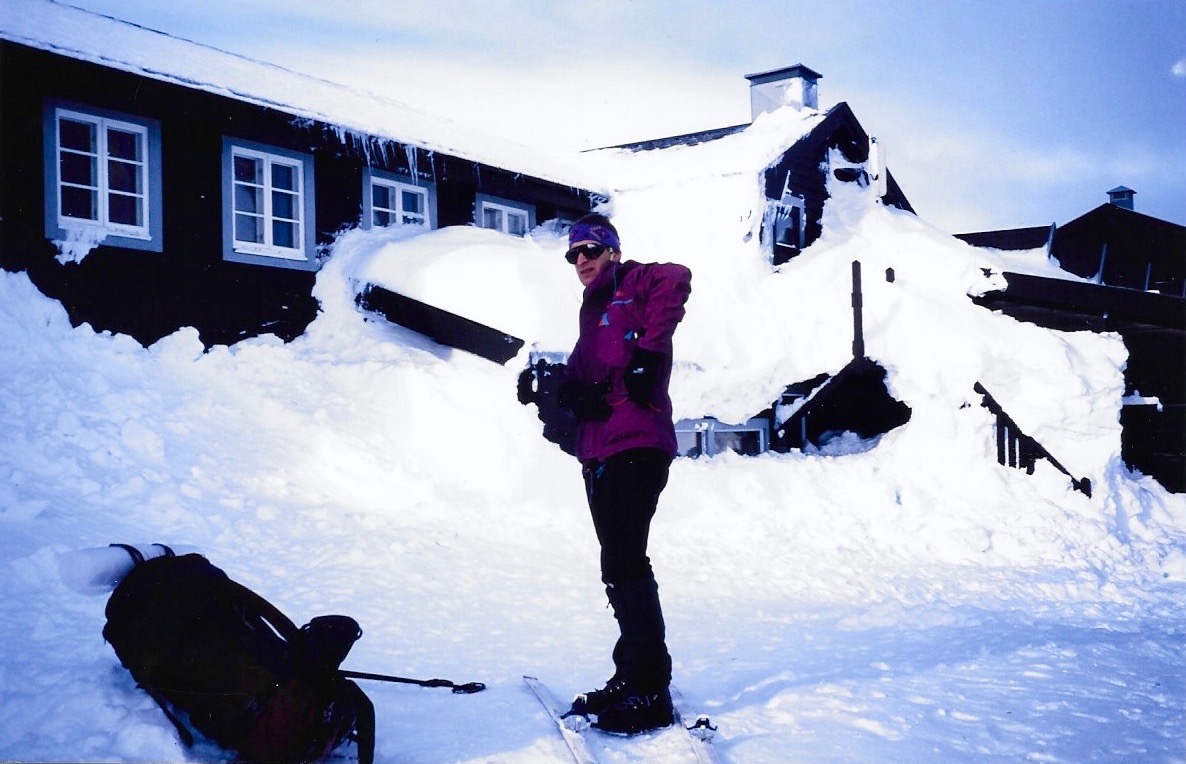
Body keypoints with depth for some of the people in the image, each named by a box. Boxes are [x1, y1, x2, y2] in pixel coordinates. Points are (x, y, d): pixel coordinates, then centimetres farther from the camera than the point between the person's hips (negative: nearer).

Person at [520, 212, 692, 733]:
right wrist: (567, 389, -8)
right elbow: (579, 376, 16)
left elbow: (675, 279, -23)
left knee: (623, 563, -12)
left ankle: (649, 693, -7)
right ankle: (632, 676, 22)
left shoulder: (633, 284, 0)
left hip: (636, 443, -9)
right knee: (621, 564, 13)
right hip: (600, 451, 9)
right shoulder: (594, 313, 24)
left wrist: (648, 354, -23)